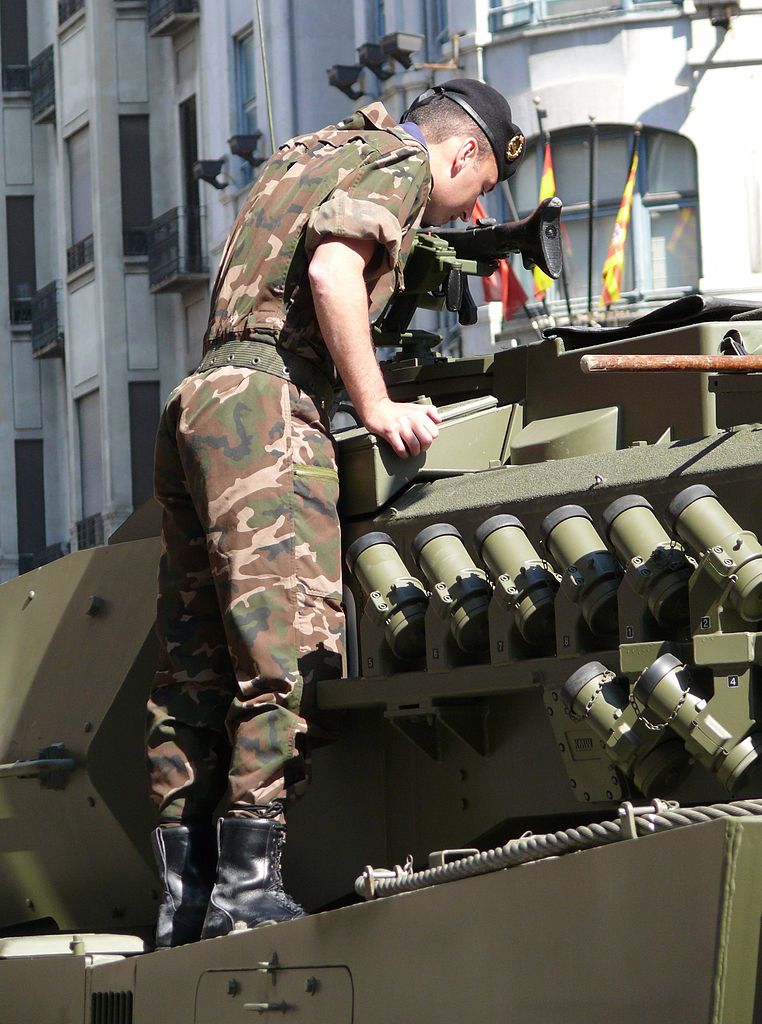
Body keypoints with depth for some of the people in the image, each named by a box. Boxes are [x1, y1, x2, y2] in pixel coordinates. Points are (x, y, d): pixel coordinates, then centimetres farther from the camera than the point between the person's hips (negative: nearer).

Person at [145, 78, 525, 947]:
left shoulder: (305, 155, 30)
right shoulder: (399, 162, 3)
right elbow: (332, 270, -15)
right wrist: (377, 409, -11)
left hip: (194, 402, 9)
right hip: (266, 400, -9)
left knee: (196, 668, 6)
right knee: (290, 646, -13)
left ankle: (183, 897, 4)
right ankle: (247, 885, -21)